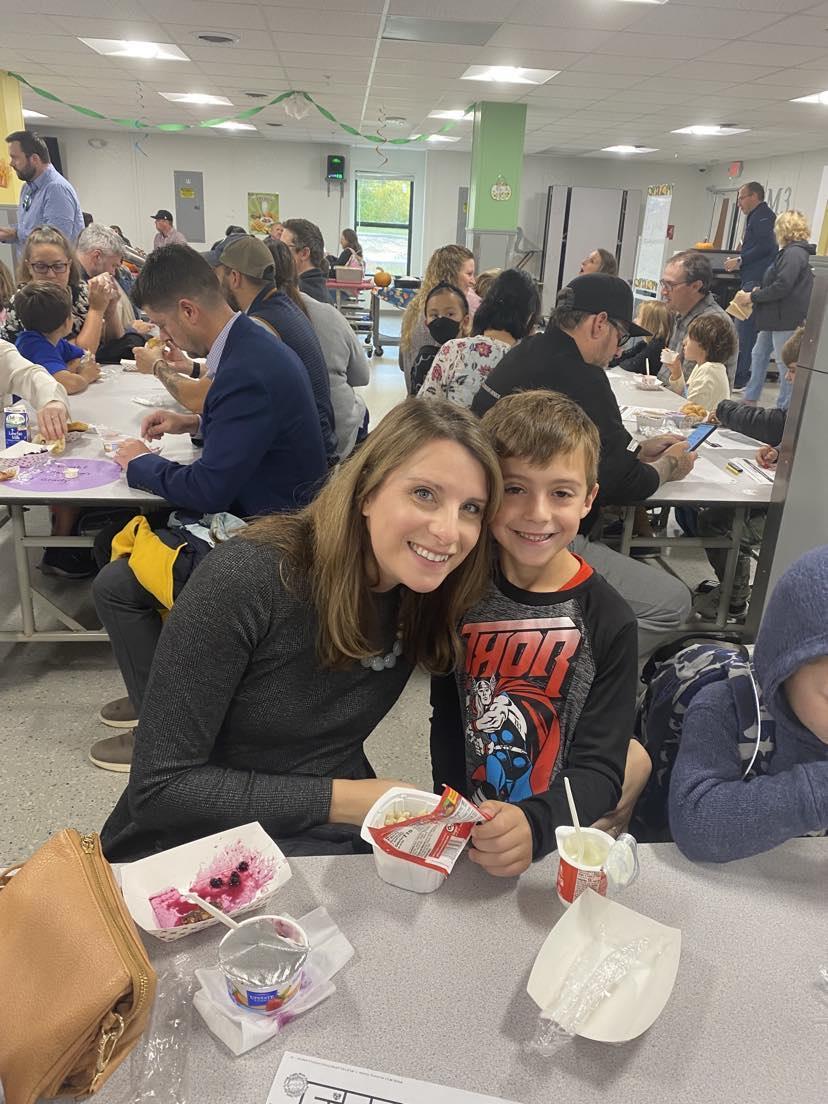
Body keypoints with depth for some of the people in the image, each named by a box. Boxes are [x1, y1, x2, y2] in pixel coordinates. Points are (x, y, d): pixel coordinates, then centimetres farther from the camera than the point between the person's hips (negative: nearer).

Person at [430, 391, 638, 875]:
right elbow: (447, 723, 6)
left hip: (553, 851, 0)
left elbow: (600, 771, -8)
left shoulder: (609, 621, -6)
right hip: (461, 842, 1)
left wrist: (533, 825, -26)